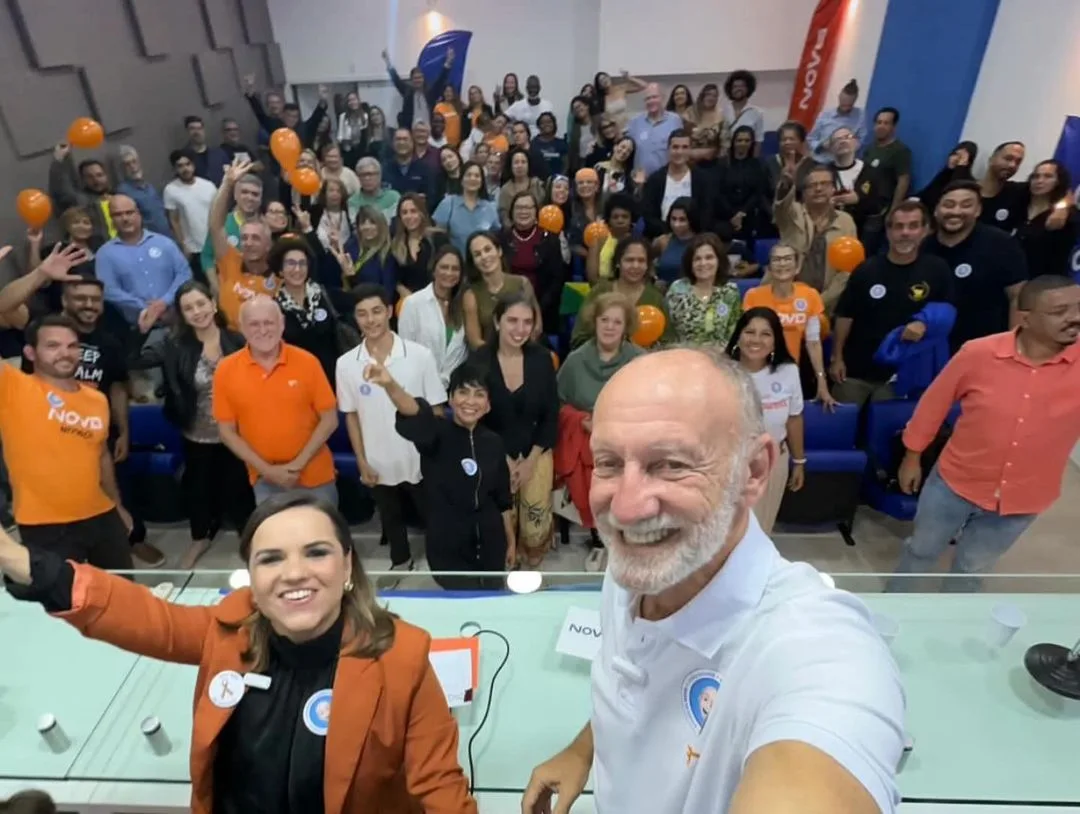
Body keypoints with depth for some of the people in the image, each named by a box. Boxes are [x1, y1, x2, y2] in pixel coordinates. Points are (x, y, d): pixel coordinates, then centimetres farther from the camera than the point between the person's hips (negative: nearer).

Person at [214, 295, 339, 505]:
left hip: (315, 475, -1)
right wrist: (266, 469, -10)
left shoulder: (307, 362, -10)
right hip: (265, 480, 1)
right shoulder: (226, 370, -6)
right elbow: (227, 432, -1)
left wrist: (298, 464, -13)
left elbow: (329, 420, -6)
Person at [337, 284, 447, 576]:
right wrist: (362, 462, 1)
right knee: (391, 520, 23)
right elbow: (351, 416, 2)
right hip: (379, 464, 3)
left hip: (421, 461, -2)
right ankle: (401, 563, 46)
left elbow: (436, 410, -7)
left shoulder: (420, 355, -14)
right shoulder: (346, 364, -7)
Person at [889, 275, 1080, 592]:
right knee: (921, 551, 20)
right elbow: (934, 403, -6)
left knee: (971, 568, 23)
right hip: (956, 483, -1)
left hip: (1023, 501, 1)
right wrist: (912, 456, 1)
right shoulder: (979, 353, -19)